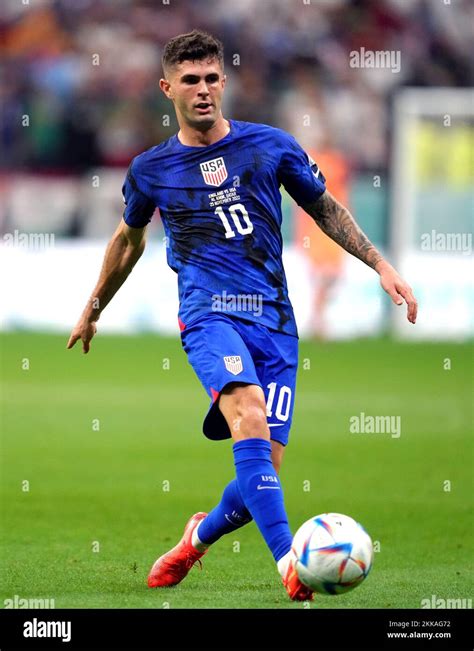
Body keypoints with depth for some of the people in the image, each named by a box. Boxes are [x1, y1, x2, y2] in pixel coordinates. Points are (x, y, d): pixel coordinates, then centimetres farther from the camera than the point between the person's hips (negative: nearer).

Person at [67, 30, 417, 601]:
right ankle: (289, 563, -41)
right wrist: (92, 311, 36)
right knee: (249, 415, -32)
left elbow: (325, 210, 20)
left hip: (274, 322, 2)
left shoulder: (270, 146, 8)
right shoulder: (152, 169, 9)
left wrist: (380, 265, 11)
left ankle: (200, 536, 29)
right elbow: (128, 239, 27)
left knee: (263, 467, -5)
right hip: (209, 314, -2)